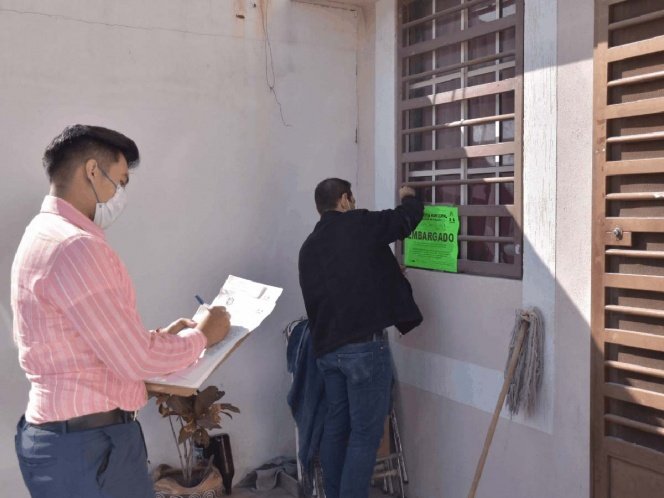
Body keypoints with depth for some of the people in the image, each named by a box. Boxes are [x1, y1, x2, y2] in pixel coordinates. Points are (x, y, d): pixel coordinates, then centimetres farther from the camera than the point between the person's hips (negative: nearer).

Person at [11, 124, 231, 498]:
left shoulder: (45, 234, 13)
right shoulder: (75, 246, -21)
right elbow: (136, 360, -21)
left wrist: (160, 337, 13)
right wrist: (201, 336, -5)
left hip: (69, 436, 10)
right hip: (88, 446, -10)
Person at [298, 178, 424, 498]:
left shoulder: (309, 246, 14)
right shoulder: (358, 225, -4)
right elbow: (408, 218, 3)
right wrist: (409, 196, 27)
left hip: (326, 348, 7)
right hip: (363, 346, -7)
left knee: (335, 426, 16)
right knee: (365, 433, 0)